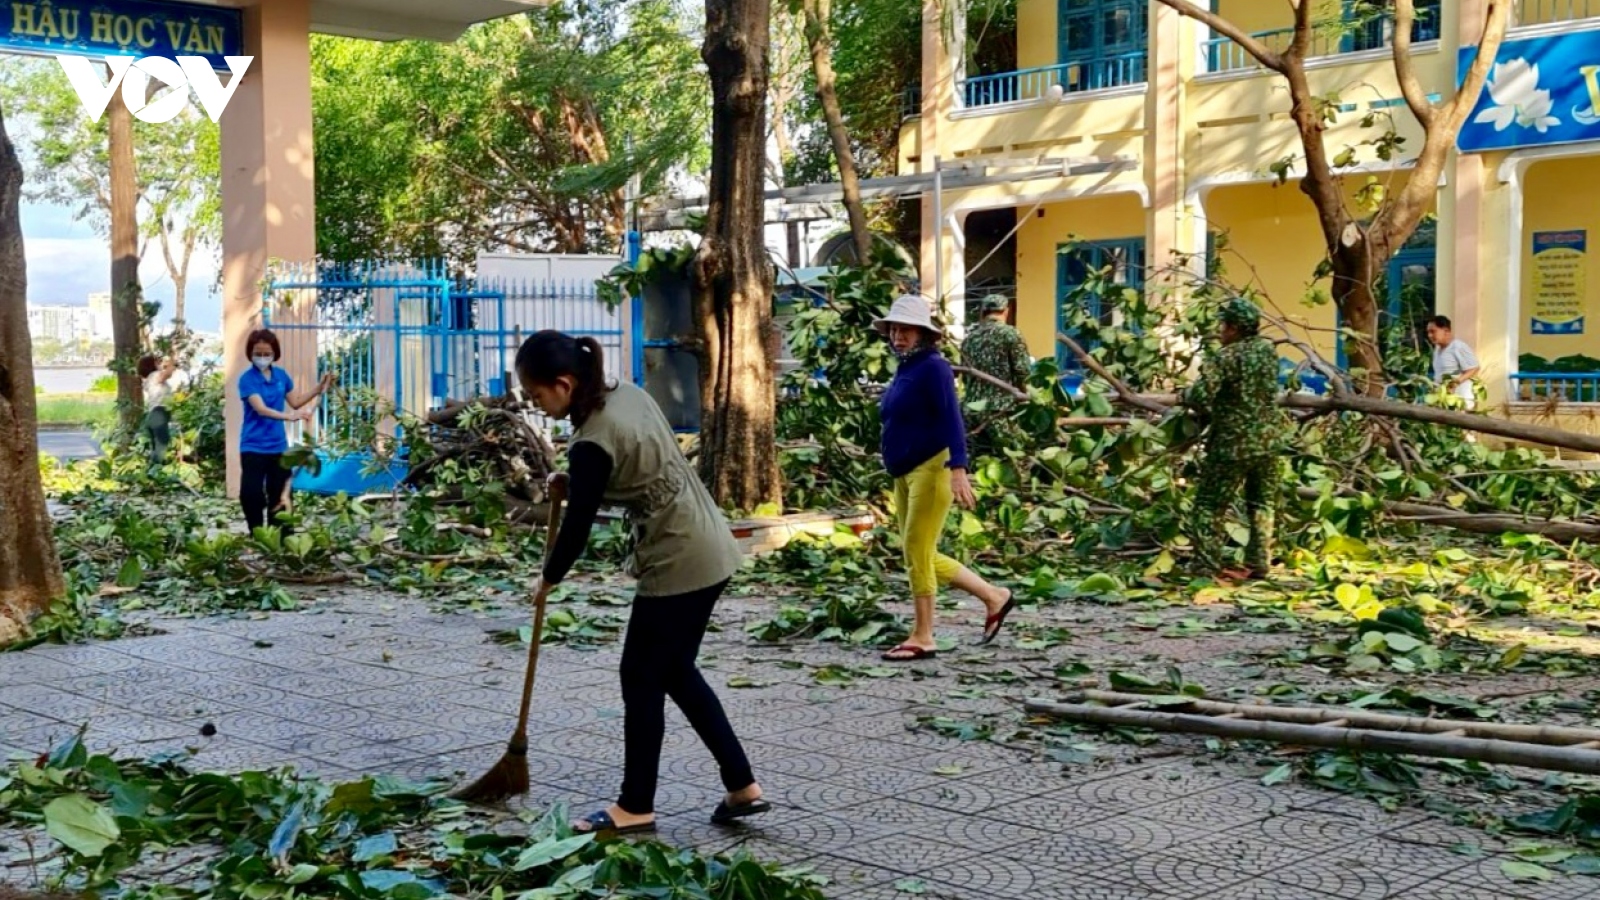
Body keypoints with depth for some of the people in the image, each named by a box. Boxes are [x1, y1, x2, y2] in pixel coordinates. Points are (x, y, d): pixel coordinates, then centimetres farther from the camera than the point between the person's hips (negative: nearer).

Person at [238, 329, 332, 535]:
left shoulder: (281, 375, 4)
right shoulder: (247, 379, -14)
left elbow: (295, 401, 18)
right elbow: (261, 409, -28)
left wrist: (318, 389, 6)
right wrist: (289, 416, -43)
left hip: (278, 446, 5)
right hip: (253, 446, -5)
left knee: (280, 495, 10)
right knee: (252, 494, -3)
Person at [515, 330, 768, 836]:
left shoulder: (592, 443, -21)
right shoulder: (627, 394, 5)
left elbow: (578, 526, -11)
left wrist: (549, 576, 7)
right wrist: (573, 480, 15)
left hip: (679, 563, -9)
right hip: (708, 550, 9)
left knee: (642, 679, 4)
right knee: (675, 672, 17)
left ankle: (635, 807, 16)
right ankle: (742, 786, 21)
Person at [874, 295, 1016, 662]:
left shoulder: (933, 367, -10)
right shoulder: (904, 371, 16)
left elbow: (951, 421, -19)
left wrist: (958, 470, -28)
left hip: (932, 469, -10)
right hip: (905, 474, 10)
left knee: (916, 552, -8)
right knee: (922, 557, 10)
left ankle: (922, 637, 1)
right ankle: (994, 597, 22)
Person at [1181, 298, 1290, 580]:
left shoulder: (1224, 358, -17)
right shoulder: (1268, 350, 3)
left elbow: (1200, 396, -25)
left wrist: (1186, 395, -3)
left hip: (1232, 443, -6)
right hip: (1268, 440, 6)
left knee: (1209, 506, 4)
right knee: (1262, 504, 17)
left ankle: (1208, 566, 0)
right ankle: (1258, 565, 18)